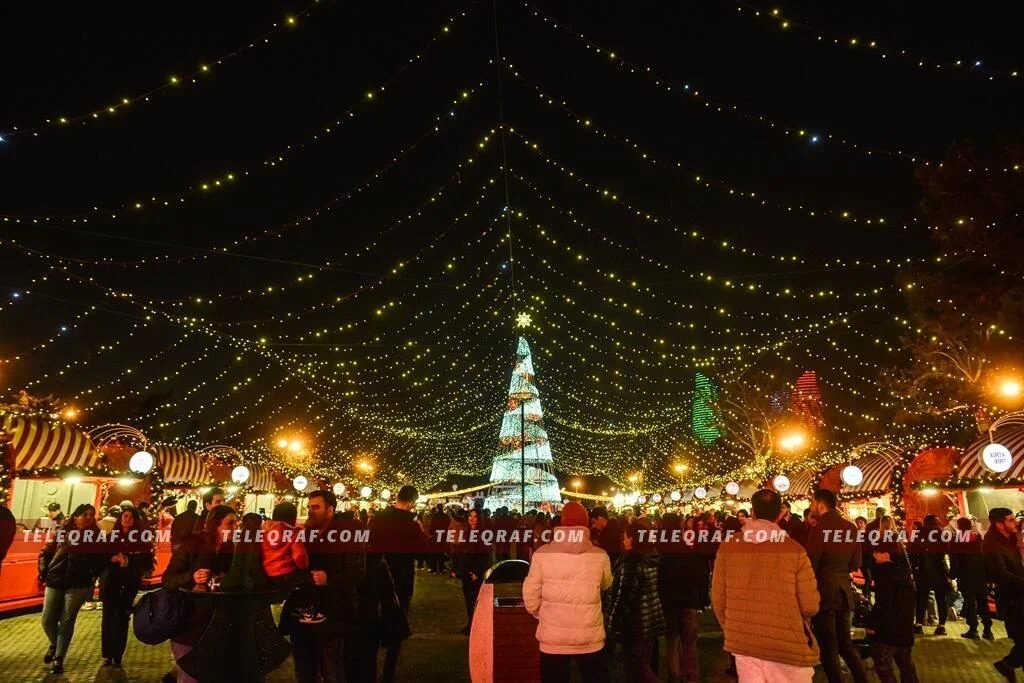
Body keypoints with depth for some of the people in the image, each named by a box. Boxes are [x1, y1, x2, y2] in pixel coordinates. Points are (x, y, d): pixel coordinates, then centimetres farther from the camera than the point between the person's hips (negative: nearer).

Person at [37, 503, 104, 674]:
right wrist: (44, 572, 3)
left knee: (67, 621, 0)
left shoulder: (96, 537, 2)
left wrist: (93, 576, -8)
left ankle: (59, 658, 10)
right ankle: (54, 645, 35)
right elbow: (45, 553, 13)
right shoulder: (62, 533, 6)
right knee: (47, 620, 6)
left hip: (78, 585, -2)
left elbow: (102, 559, 2)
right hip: (55, 583, 2)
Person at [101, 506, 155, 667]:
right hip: (110, 581, 1)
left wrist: (129, 561, -15)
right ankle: (108, 655, 9)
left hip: (129, 583, -1)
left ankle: (118, 655, 8)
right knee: (108, 616, -1)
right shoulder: (111, 536, 9)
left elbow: (147, 562, -2)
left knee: (122, 618, 0)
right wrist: (111, 558, -13)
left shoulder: (141, 539, 3)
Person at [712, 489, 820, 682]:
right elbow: (810, 606, -9)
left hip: (743, 642, 2)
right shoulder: (794, 550, -11)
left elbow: (718, 599, 0)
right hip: (787, 645, -2)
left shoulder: (728, 546, -5)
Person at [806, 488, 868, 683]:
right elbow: (855, 564, 11)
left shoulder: (819, 528, -16)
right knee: (845, 644, 18)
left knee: (828, 647, 4)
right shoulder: (851, 527, 4)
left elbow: (810, 564, -16)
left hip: (824, 592, -7)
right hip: (844, 590, 7)